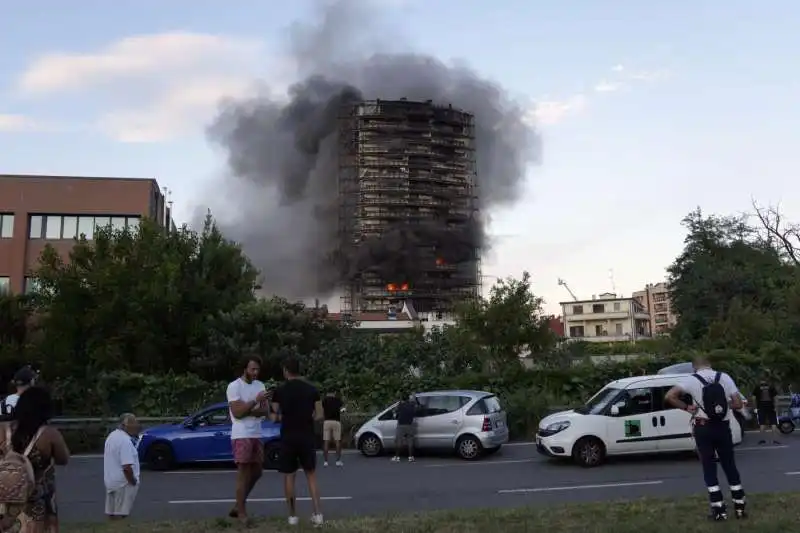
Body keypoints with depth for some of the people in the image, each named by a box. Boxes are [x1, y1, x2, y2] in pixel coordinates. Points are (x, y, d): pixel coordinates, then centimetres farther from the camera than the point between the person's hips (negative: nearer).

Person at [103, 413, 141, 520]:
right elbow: (127, 467, -25)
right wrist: (134, 482, -13)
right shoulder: (125, 440, -21)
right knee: (120, 515, -4)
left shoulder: (112, 436, 9)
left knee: (111, 512, 13)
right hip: (123, 483, -9)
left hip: (110, 481, 9)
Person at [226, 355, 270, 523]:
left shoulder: (260, 385, 10)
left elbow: (266, 411, 4)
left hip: (256, 435, 7)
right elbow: (237, 412, -17)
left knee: (256, 472, 13)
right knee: (243, 473, -4)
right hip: (241, 436, -7)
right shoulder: (234, 386, -10)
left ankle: (239, 505, 27)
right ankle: (242, 513, 4)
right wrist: (256, 400, -21)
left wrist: (249, 411, -14)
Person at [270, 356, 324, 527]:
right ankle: (317, 514, 3)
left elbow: (275, 416, 1)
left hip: (288, 438, -1)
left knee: (289, 477, 10)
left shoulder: (280, 391, -3)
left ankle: (293, 516, 13)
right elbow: (320, 415, 1)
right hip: (307, 438, 2)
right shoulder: (312, 389, 1)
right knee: (311, 475, 11)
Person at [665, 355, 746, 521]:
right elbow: (738, 404, -3)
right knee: (730, 466, 15)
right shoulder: (724, 377, 1)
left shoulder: (691, 380, -6)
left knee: (709, 468, 7)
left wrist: (686, 407, -6)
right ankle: (740, 508, 20)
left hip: (703, 428, -2)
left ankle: (720, 511, 7)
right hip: (723, 427, 2)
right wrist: (725, 403, 15)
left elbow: (669, 396, -19)